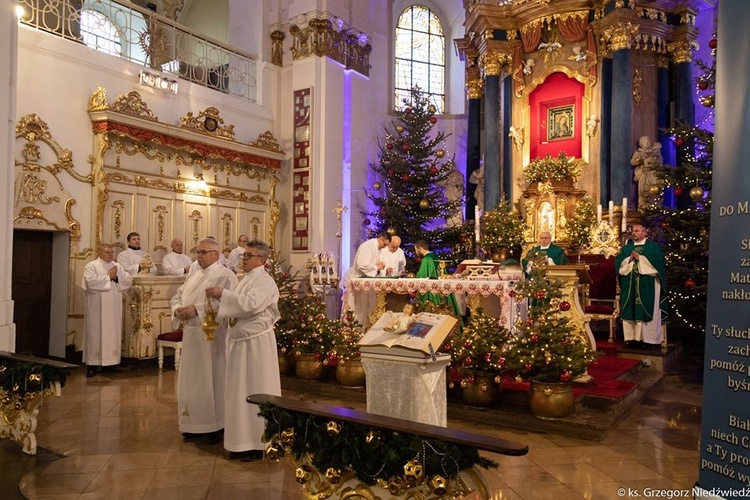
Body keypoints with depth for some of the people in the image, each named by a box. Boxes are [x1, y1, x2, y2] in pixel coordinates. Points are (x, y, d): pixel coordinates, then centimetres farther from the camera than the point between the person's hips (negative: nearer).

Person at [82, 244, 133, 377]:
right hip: (97, 308, -5)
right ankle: (93, 364, 3)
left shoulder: (117, 267, 14)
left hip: (114, 308, 5)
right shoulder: (91, 266, -2)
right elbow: (90, 282, -18)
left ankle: (109, 362, 14)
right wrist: (108, 277, -11)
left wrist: (116, 277, -9)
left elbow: (129, 281, 7)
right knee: (95, 334, -2)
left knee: (113, 333, 5)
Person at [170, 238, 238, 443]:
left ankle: (216, 426, 14)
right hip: (191, 336, 8)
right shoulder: (193, 275, 17)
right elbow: (177, 296, 16)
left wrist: (197, 309, -25)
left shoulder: (225, 276, -9)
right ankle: (195, 424, 25)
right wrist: (177, 309, -6)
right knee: (191, 380, 12)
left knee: (212, 379, 1)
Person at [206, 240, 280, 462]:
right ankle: (244, 441, 24)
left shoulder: (265, 281, -12)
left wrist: (222, 293, -24)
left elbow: (250, 304, -27)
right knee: (240, 391, 13)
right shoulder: (247, 279, 15)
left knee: (255, 390, -1)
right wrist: (230, 317, 6)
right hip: (239, 341, 9)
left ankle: (259, 443, 10)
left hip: (257, 343, -9)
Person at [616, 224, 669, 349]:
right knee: (632, 311, 2)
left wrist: (640, 258, -12)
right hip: (630, 286, 4)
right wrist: (629, 259, -11)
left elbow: (657, 262, -12)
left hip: (648, 286, -4)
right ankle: (633, 338, 5)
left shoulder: (653, 246, 3)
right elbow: (618, 262, 5)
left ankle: (650, 339, 1)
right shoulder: (626, 248, 15)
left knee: (648, 311, -3)